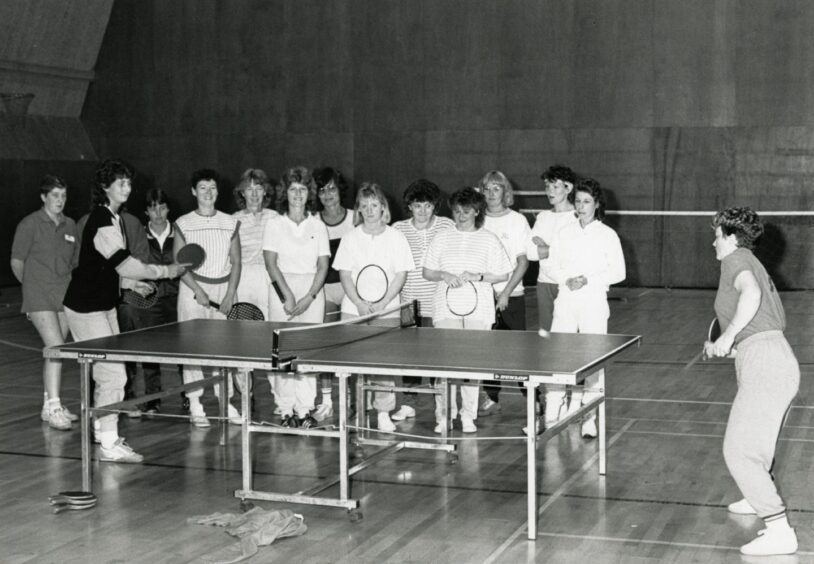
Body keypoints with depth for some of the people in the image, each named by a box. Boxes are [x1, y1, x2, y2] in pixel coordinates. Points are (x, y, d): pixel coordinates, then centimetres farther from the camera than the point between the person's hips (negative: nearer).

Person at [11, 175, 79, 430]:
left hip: (64, 296, 6)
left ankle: (49, 405, 20)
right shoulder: (30, 224, -4)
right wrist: (33, 285, 6)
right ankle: (53, 408, -14)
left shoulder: (70, 225, 11)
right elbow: (16, 262, 2)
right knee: (56, 348, -17)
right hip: (39, 298, -5)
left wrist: (67, 284, 9)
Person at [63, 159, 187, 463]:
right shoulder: (101, 220, -20)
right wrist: (167, 271, -19)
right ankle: (110, 444, -6)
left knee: (108, 372, 16)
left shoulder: (112, 218, 12)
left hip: (103, 306, 10)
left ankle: (103, 429, 29)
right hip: (86, 308, -10)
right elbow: (125, 264, -26)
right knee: (113, 374, -11)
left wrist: (131, 283, 14)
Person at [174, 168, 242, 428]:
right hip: (193, 289, -2)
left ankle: (226, 402, 8)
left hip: (223, 289, 2)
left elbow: (236, 261, 7)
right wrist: (198, 291, -12)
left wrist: (230, 294, -5)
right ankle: (195, 406, 2)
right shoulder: (183, 224, 2)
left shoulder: (230, 223, 8)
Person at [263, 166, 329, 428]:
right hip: (282, 290, -1)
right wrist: (288, 295, -13)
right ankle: (286, 411, 2)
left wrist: (309, 297, -9)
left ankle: (305, 410, 3)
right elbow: (271, 263, -3)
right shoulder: (275, 224, 4)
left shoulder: (318, 226, 8)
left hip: (312, 291, 1)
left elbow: (323, 266, 3)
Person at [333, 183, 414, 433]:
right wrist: (360, 304, -11)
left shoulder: (396, 238, 2)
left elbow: (401, 275, 0)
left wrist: (382, 304, -12)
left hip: (386, 311, -1)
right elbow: (344, 274, 2)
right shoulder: (350, 238, 5)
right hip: (353, 311, 1)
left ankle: (384, 414, 6)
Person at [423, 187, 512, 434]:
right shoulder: (441, 239, 11)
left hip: (479, 310, 0)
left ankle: (468, 416, 11)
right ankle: (443, 415, -4)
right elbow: (427, 272, 13)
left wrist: (478, 276, -10)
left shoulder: (489, 239, 7)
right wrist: (444, 276, -7)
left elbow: (503, 275, 5)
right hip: (446, 309, 1)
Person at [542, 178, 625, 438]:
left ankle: (589, 418, 8)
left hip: (594, 304, -2)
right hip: (565, 302, 2)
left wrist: (588, 280, -12)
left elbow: (618, 272, 0)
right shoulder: (564, 233, 9)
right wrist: (566, 280, -9)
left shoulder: (608, 235, 1)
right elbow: (550, 267, 11)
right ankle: (551, 414, 4)